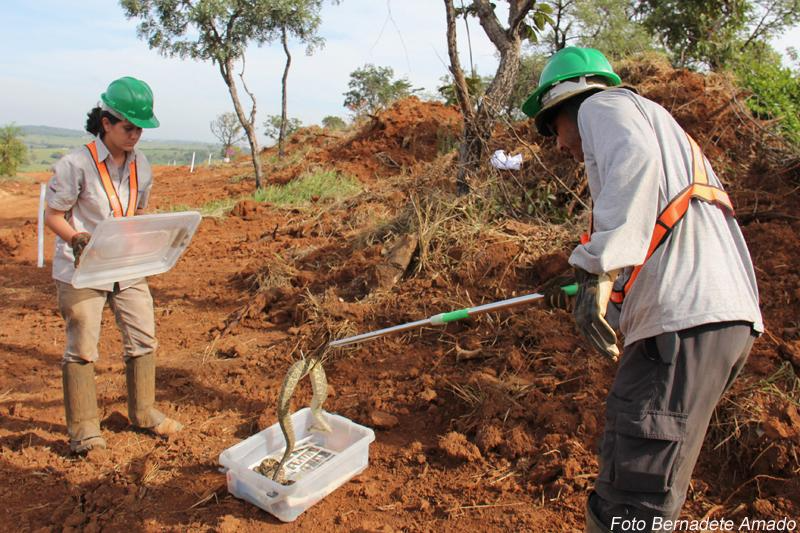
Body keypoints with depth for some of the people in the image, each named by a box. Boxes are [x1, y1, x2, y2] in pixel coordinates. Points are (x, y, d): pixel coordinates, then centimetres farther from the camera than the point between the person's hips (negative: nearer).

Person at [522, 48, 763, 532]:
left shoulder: (602, 104, 8)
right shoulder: (653, 122, 35)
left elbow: (634, 159, -18)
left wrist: (598, 269, -23)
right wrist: (591, 292, 34)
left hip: (687, 321, -10)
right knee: (643, 488, 17)